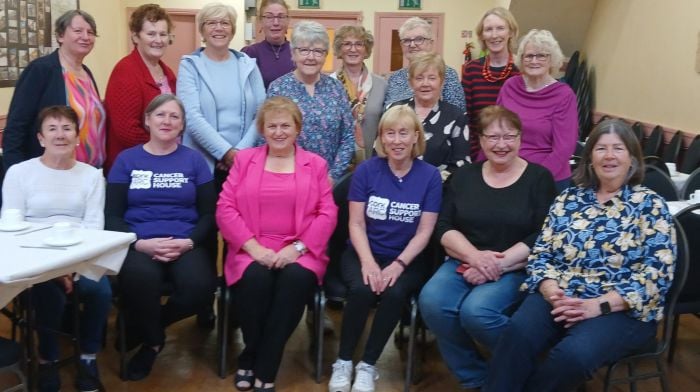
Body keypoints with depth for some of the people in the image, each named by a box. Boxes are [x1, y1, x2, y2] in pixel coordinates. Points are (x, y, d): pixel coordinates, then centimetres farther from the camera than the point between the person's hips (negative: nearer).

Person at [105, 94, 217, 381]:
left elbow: (209, 214, 7)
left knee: (200, 286, -32)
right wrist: (140, 243, -14)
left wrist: (188, 242, -13)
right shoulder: (126, 160, 10)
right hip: (139, 245, -1)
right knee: (140, 279, -37)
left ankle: (144, 329, 0)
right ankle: (154, 339, -4)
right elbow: (112, 216, 4)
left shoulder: (194, 160, 11)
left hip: (185, 245, 1)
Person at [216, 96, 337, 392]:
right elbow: (225, 209, 2)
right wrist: (255, 248, -11)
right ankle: (254, 359, -9)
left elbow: (328, 213, 2)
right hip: (252, 252, 0)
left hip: (299, 253, 0)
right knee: (256, 278, -33)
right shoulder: (244, 159, 13)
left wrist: (297, 248, -13)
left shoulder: (316, 164, 12)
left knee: (297, 279, -33)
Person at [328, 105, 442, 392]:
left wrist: (398, 264, -17)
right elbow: (356, 223, -3)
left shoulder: (430, 175, -3)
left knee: (395, 293, -31)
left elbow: (424, 231, -4)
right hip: (364, 253, 0)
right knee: (362, 289, -30)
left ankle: (368, 365, -11)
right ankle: (343, 362, -9)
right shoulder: (366, 170, -1)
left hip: (408, 259, 0)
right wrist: (368, 262, -18)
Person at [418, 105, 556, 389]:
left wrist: (499, 264, -18)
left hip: (515, 270, -3)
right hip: (464, 262, 4)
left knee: (476, 311, -32)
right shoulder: (464, 176, 12)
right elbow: (444, 228, 5)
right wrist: (474, 255, -15)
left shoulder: (539, 178, 2)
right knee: (431, 302, -27)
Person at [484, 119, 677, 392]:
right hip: (559, 297, 3)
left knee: (574, 353, -34)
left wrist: (599, 305, -17)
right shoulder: (568, 199, 13)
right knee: (518, 332, -31)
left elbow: (657, 273, -6)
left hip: (622, 309, -2)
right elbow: (540, 254, 9)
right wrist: (551, 291, -14)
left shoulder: (650, 204, 3)